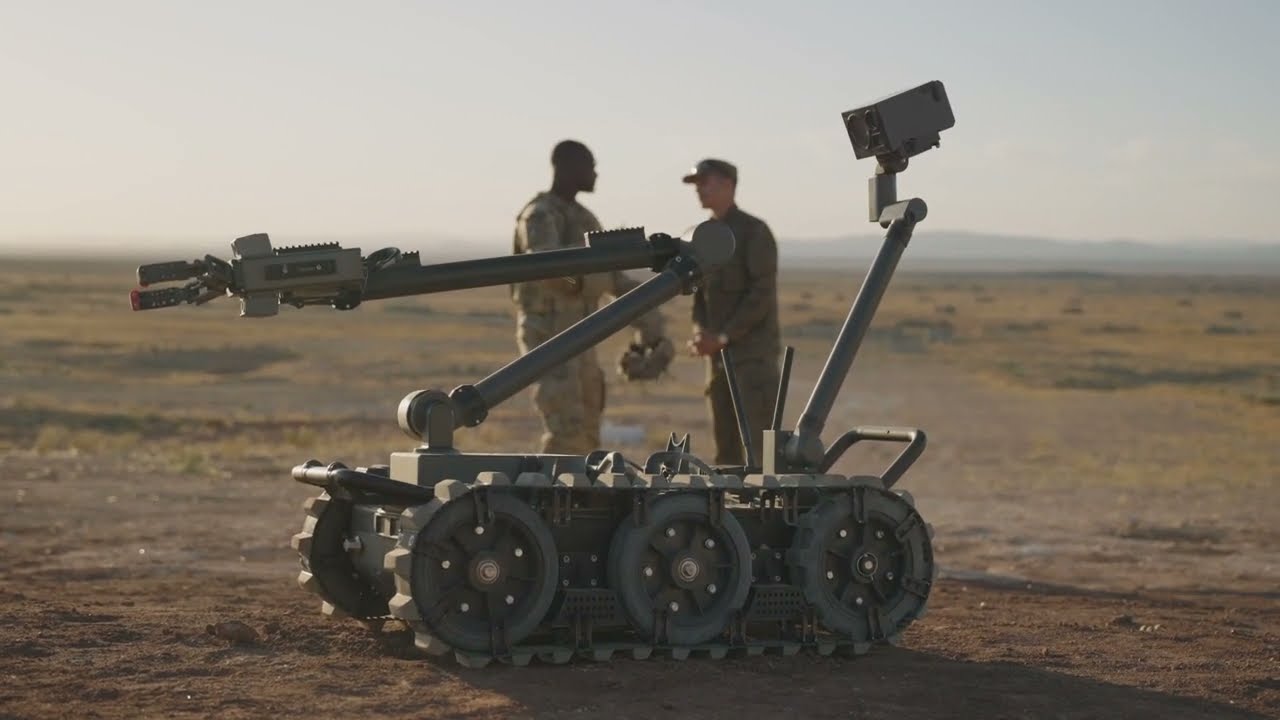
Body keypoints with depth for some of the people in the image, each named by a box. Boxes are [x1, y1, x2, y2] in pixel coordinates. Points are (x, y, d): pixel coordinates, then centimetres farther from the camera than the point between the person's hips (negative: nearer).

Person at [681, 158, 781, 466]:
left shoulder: (754, 231, -7)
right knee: (727, 447, 7)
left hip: (754, 352, -7)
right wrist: (700, 333, -2)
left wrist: (723, 336, -18)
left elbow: (762, 294, -14)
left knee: (759, 441, -12)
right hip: (719, 354, 7)